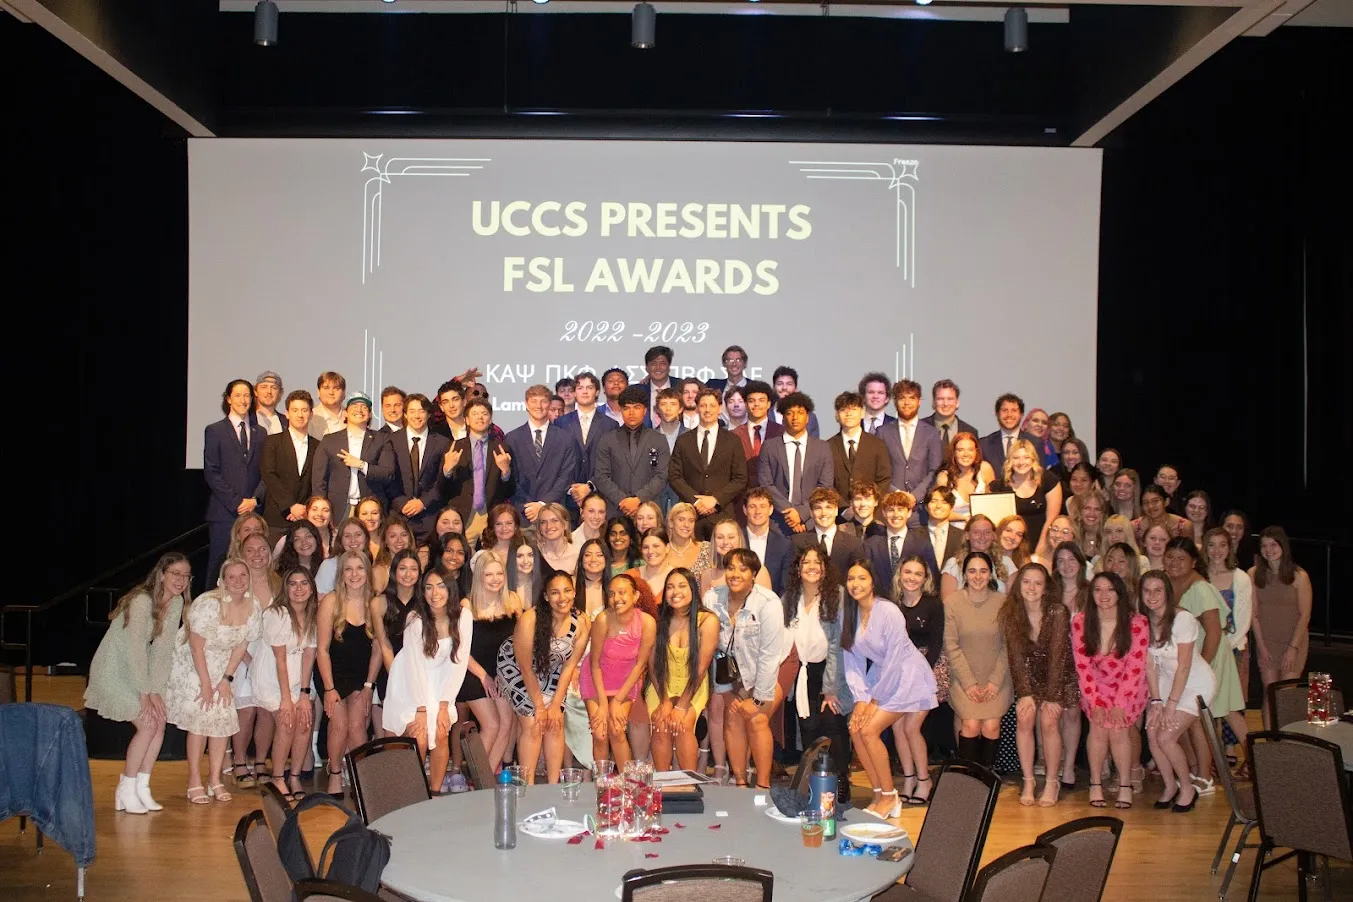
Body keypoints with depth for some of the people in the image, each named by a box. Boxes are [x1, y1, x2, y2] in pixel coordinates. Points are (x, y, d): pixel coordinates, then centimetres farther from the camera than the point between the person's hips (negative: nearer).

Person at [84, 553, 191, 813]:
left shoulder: (176, 603, -3)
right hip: (114, 669, -7)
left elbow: (163, 648, -4)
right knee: (148, 725, -15)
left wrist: (156, 690, -10)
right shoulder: (142, 601, -25)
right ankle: (125, 792, -1)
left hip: (141, 670, 7)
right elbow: (135, 649, -26)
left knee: (160, 722, -3)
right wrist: (145, 693, -22)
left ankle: (141, 788, 7)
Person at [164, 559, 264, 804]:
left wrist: (226, 679, -4)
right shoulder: (208, 603, -24)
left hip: (221, 666, 5)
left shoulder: (253, 607, -8)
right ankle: (194, 782, -1)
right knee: (199, 719, -10)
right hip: (191, 664, -5)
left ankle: (215, 781, 9)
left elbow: (241, 645, 0)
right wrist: (205, 682, -19)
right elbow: (196, 645, -21)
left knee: (224, 718, -1)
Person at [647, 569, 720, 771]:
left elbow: (700, 669, -14)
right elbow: (652, 663, -3)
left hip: (693, 687, -2)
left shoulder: (707, 621, -14)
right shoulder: (659, 620, -6)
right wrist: (665, 701, -12)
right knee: (661, 726, -22)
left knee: (683, 725, -25)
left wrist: (681, 706, -17)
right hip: (662, 685, 2)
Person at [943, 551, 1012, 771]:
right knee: (971, 725, -15)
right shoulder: (952, 602, -5)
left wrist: (995, 681, -6)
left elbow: (1008, 646, 1)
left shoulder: (1002, 603, -3)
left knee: (991, 726, -12)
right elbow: (951, 647, -5)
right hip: (964, 678, -1)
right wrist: (969, 683, -9)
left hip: (997, 678, 1)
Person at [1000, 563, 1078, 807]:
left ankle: (1052, 782, -4)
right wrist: (1025, 694, -18)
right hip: (1029, 677, 3)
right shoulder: (1011, 613, -11)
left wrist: (1051, 697, -22)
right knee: (1025, 717, -17)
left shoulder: (1057, 611, -21)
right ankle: (1028, 781, -8)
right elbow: (1016, 656, -11)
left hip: (1058, 676, -2)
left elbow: (1057, 656, -21)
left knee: (1048, 720, -19)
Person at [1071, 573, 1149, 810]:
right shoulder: (1080, 622, -12)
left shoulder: (1138, 623, -16)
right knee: (1099, 727, -18)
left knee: (1118, 728, -19)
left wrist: (1119, 704, -16)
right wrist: (1095, 702, -13)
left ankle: (1125, 785, -2)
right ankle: (1095, 784, -3)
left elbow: (1135, 667, -14)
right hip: (1096, 685, 1)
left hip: (1129, 686, -1)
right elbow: (1082, 665, -8)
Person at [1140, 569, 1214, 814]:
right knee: (1152, 732, -10)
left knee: (1166, 737, -15)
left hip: (1195, 684, -5)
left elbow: (1184, 666, -19)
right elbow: (1150, 665, -2)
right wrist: (1156, 700, -9)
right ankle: (1170, 785, 12)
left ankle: (1188, 788, 9)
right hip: (1166, 682, 5)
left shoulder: (1183, 619, -21)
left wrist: (1171, 704, -18)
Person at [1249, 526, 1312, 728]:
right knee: (1269, 693, 2)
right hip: (1266, 642, 2)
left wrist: (1293, 648, -10)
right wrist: (1261, 646, -3)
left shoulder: (1299, 576, -7)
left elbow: (1304, 615, -6)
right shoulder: (1255, 574, -1)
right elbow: (1253, 613, 0)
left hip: (1293, 642, -2)